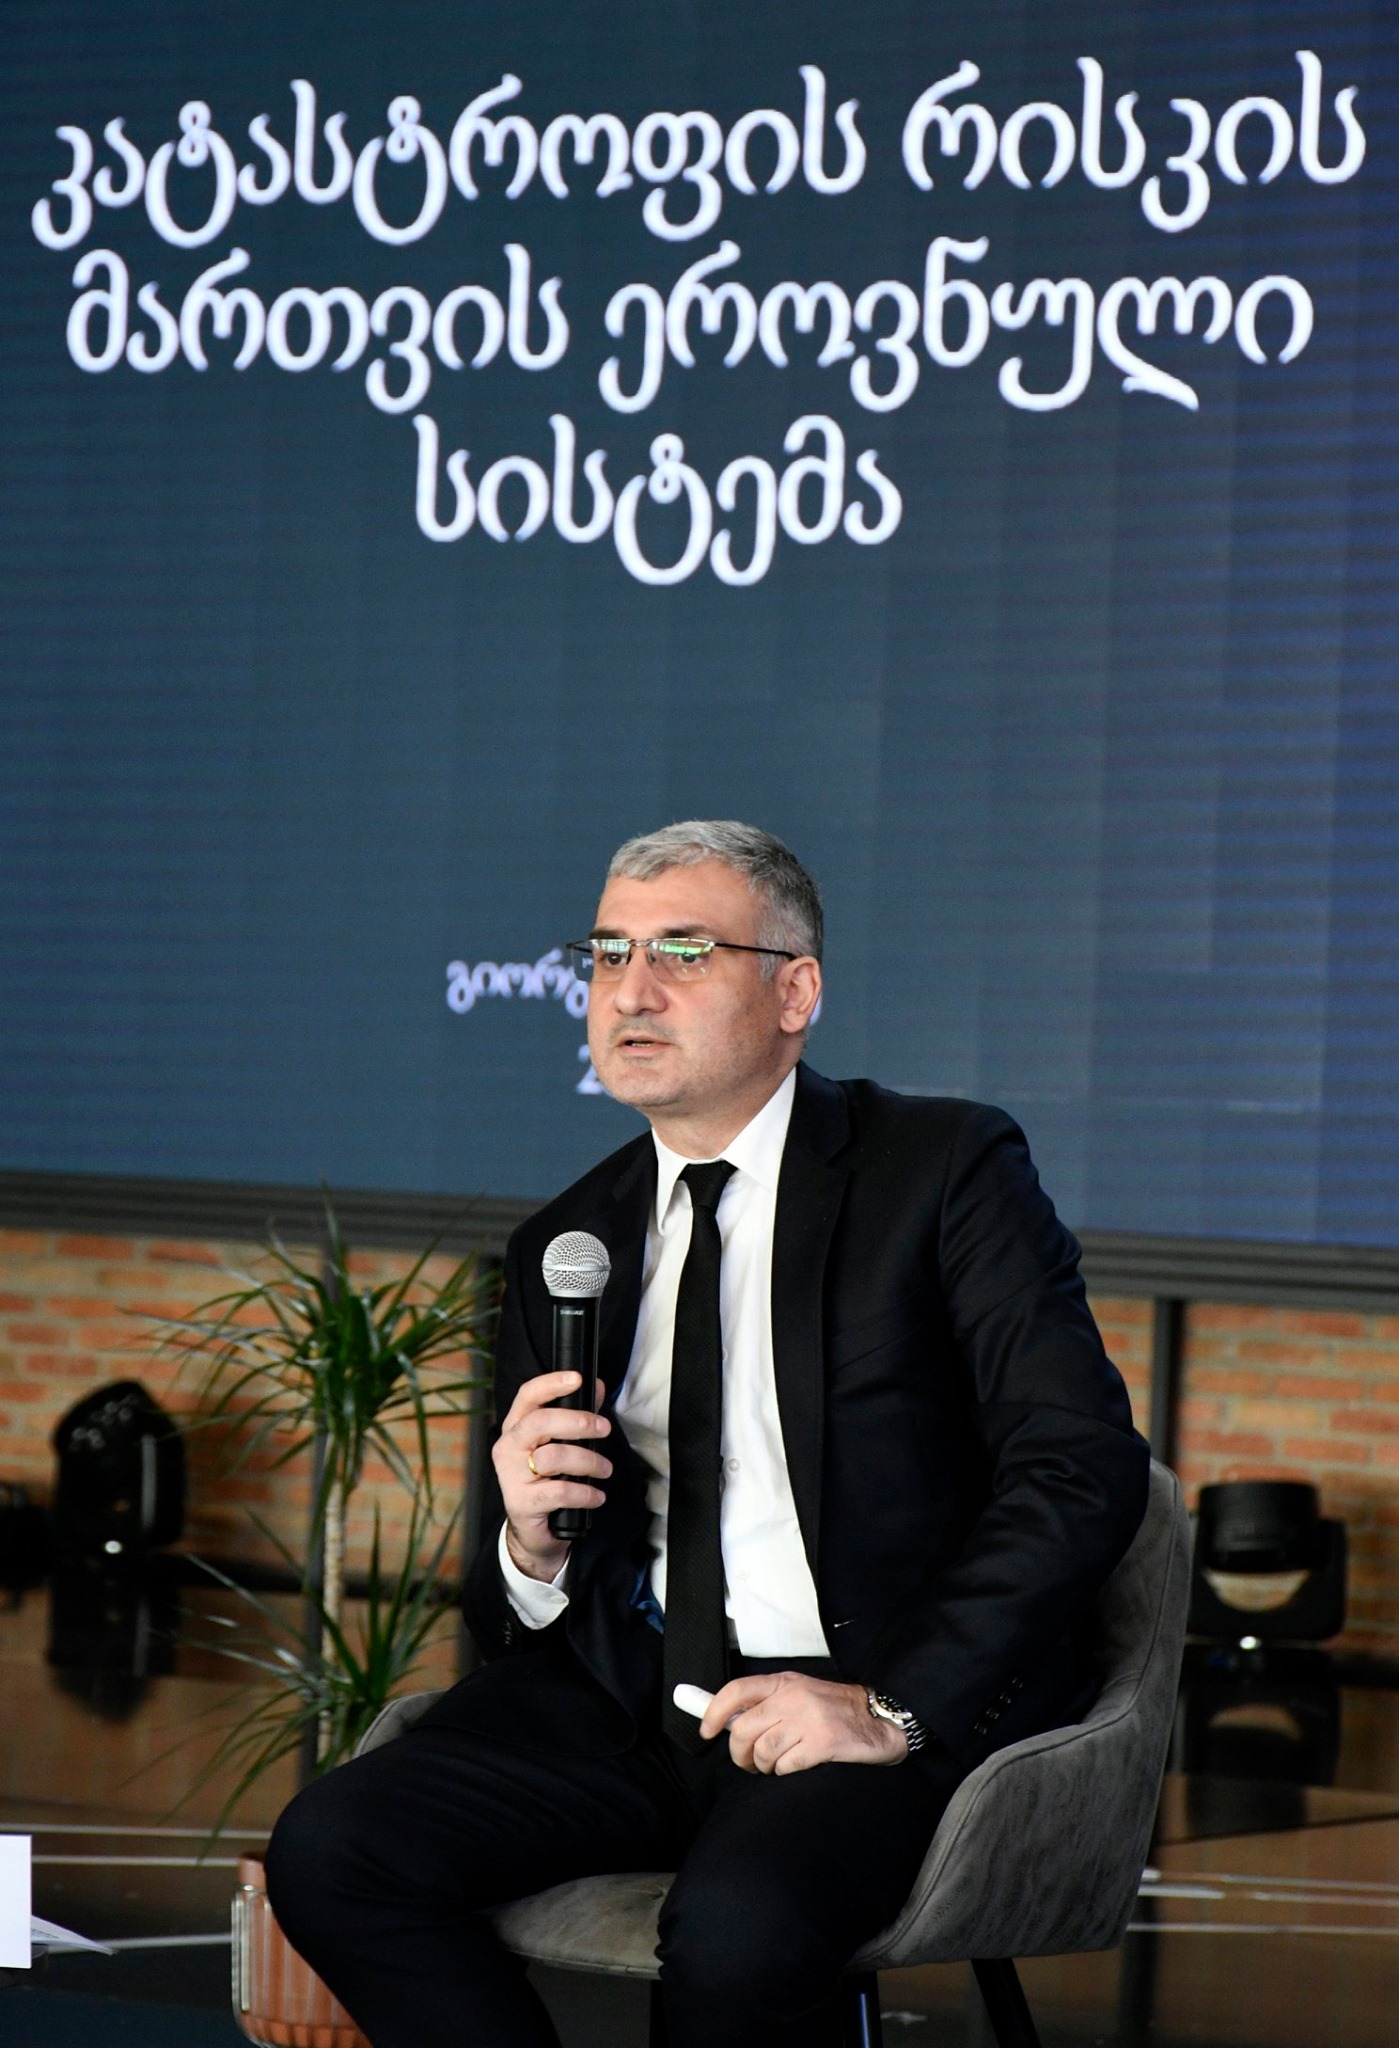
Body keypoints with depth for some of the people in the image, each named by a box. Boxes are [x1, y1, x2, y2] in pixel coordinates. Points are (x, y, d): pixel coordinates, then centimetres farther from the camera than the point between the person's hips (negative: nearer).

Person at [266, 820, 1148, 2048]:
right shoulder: (564, 1248, 15)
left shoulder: (944, 1172, 0)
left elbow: (1084, 1469, -11)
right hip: (625, 1702, 5)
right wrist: (532, 1550, -8)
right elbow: (508, 1620, 17)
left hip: (910, 1705, -5)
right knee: (329, 1853, -18)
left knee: (737, 1932, -35)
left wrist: (896, 1707, -20)